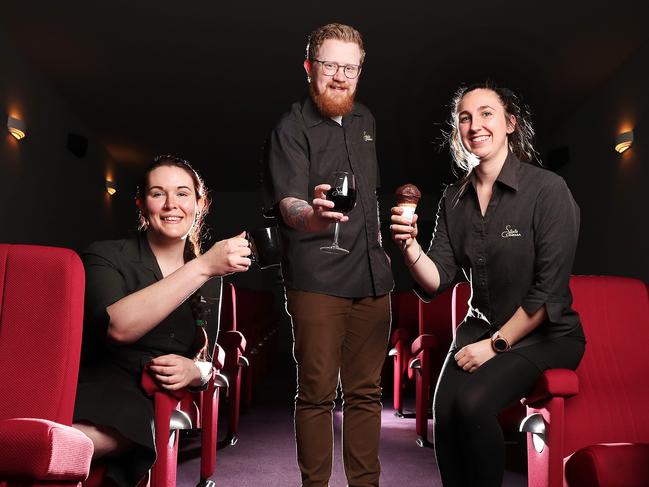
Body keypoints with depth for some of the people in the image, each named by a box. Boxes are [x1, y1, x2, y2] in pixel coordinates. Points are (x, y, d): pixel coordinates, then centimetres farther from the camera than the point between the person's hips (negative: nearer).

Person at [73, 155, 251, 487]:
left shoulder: (211, 279, 14)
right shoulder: (106, 256, 1)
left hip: (158, 409, 2)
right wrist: (202, 266, -23)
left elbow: (213, 362, 17)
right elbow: (117, 326, -20)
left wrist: (196, 371, -9)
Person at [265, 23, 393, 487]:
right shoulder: (292, 127, -4)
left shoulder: (365, 119, 15)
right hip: (317, 280, -5)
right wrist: (312, 215, -41)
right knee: (317, 392, -1)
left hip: (372, 276, 6)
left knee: (366, 391, 11)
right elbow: (288, 202, -20)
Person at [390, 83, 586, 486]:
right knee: (444, 410, -22)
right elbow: (438, 280, -1)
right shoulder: (454, 199, 5)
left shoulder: (547, 189, -11)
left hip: (545, 335, -4)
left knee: (472, 404, -28)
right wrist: (410, 247, -20)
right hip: (482, 327, 4)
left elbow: (550, 290, -14)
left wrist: (497, 344, -14)